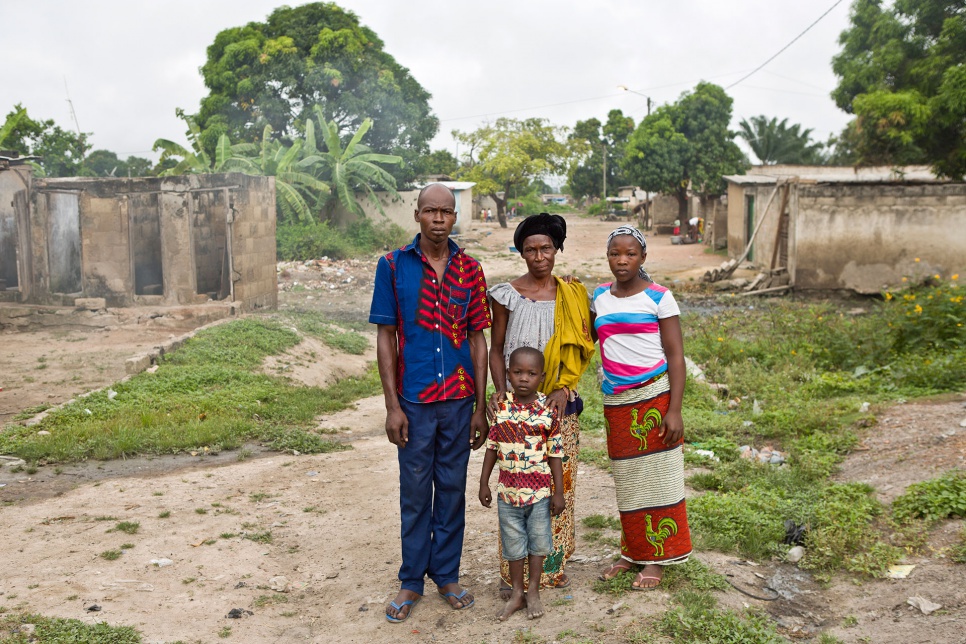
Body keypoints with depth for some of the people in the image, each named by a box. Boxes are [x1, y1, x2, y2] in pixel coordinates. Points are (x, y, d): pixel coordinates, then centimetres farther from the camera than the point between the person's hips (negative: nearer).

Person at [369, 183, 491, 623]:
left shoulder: (469, 269, 3)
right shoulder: (393, 266, -3)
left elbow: (477, 339, 5)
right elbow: (385, 338, -2)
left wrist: (481, 407, 3)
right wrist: (392, 406, -6)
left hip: (459, 399, 2)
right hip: (414, 400, -2)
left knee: (453, 488, 11)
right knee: (415, 492, 8)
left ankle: (447, 575, 26)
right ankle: (411, 581, 22)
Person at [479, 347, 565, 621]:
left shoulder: (548, 411, -10)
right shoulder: (501, 407, -5)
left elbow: (555, 454, -6)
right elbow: (492, 447, 3)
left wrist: (559, 492, -6)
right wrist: (483, 483, 4)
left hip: (539, 491, -1)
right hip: (508, 490, 2)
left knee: (537, 541, 13)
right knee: (513, 543, 13)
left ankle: (533, 591, 29)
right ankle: (517, 593, 28)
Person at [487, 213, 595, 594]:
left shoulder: (572, 295, 5)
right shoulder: (507, 295, -2)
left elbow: (578, 351, 6)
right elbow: (496, 350, 2)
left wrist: (564, 389, -9)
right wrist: (502, 395, -10)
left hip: (558, 403, 3)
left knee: (559, 482, 7)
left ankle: (554, 563, 23)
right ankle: (514, 570, 12)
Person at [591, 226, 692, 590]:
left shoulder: (658, 298, -4)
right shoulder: (600, 297, 10)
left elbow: (675, 356, -7)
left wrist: (674, 410, -14)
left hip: (653, 396, -5)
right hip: (616, 402, 5)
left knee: (656, 477, 2)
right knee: (626, 479, 11)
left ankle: (656, 558, 13)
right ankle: (633, 552, 23)